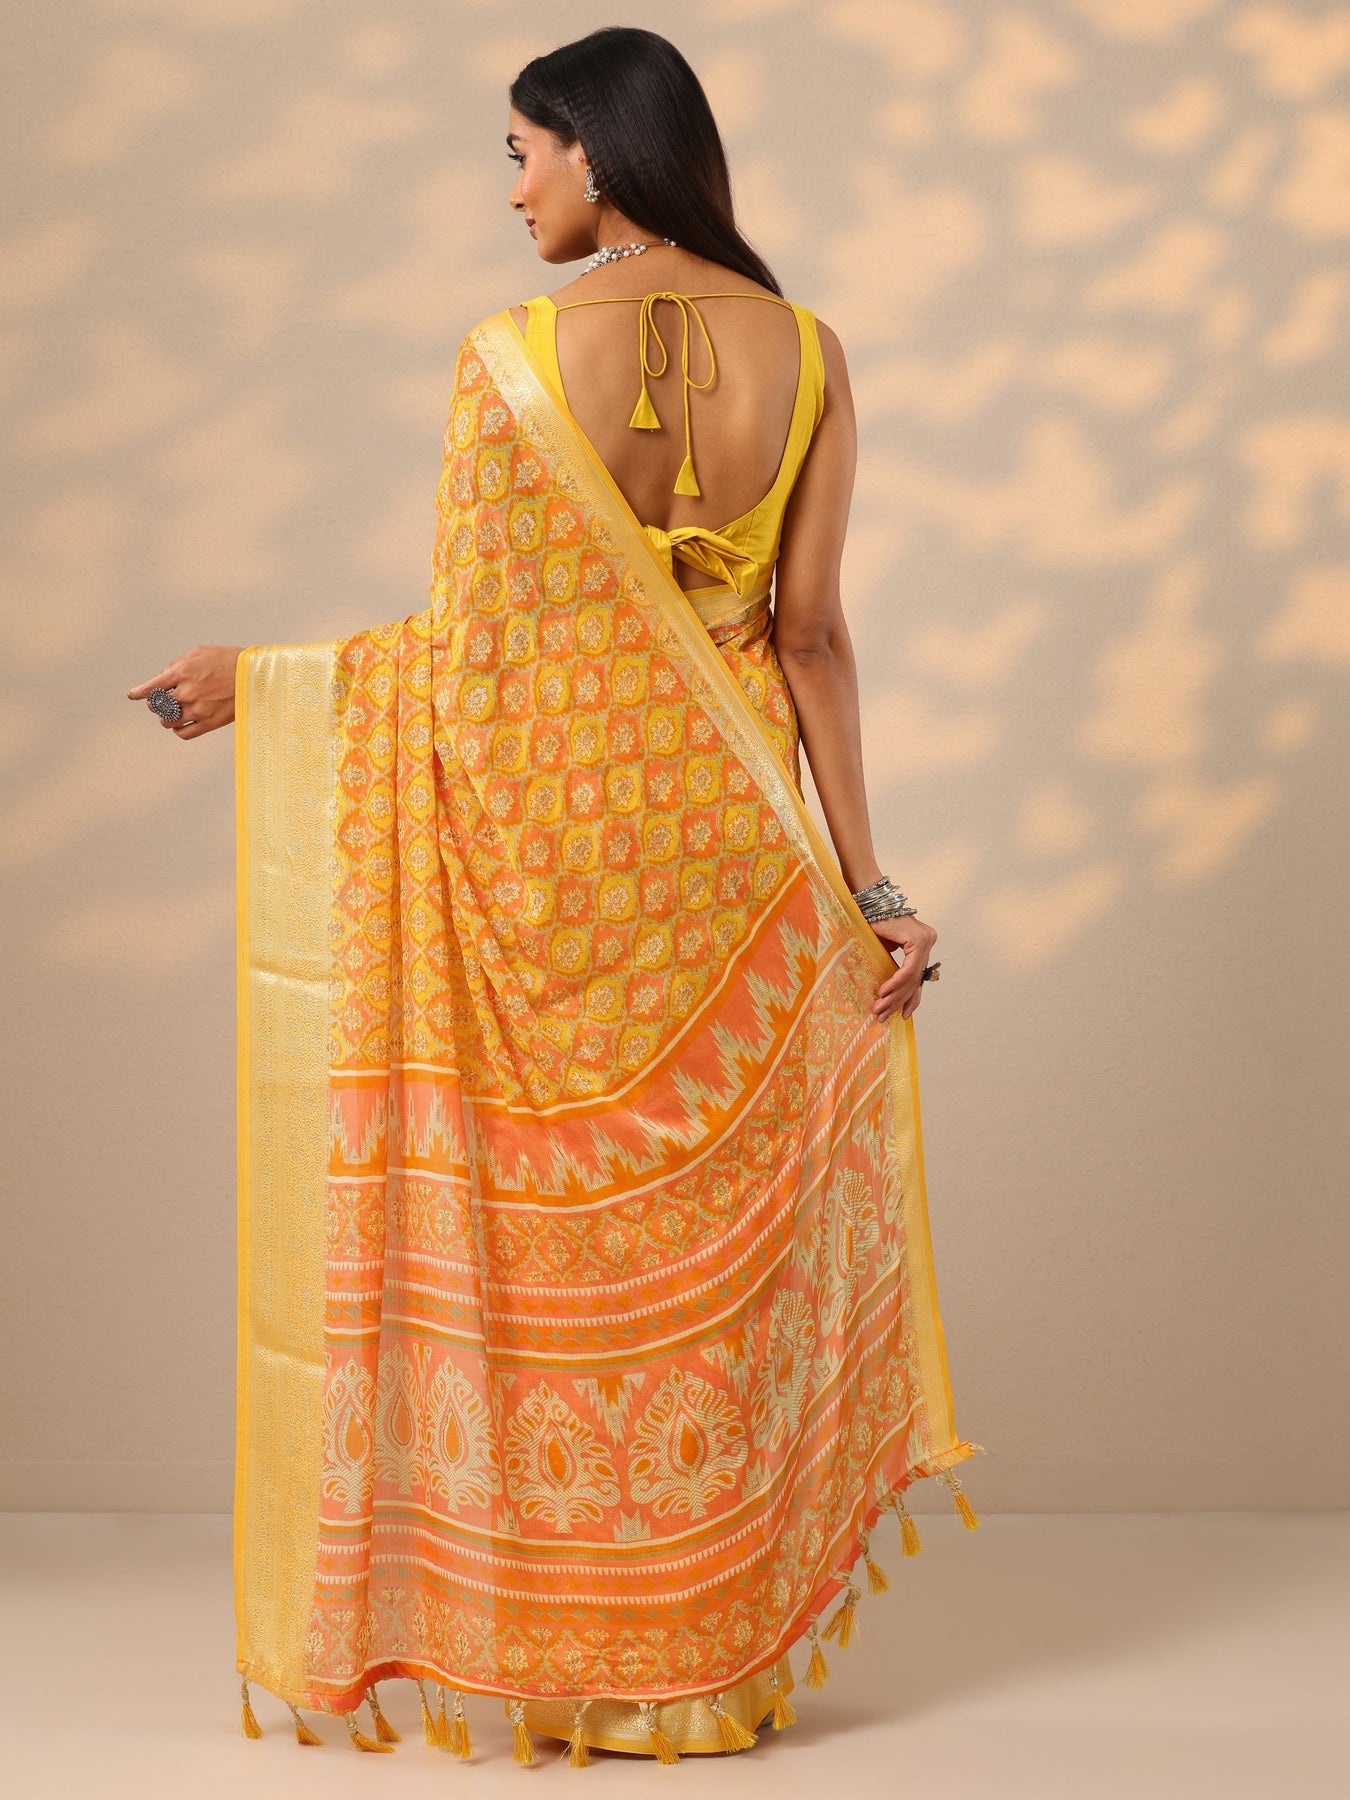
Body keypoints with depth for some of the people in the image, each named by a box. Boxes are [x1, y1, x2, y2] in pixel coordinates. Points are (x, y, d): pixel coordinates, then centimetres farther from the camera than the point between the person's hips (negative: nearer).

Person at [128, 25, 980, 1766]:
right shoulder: (803, 353, -2)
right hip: (725, 837, 3)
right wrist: (865, 876, 3)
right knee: (713, 1226, 11)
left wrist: (249, 673, 3)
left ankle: (531, 1633, 14)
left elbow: (472, 636, -10)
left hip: (547, 824, -3)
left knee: (543, 1224, 8)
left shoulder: (517, 354, -12)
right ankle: (712, 1643, 18)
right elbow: (812, 632, -2)